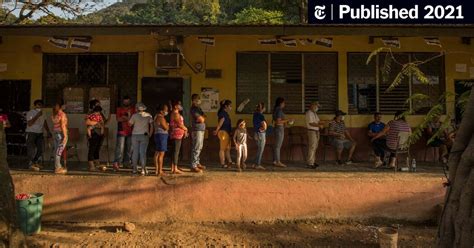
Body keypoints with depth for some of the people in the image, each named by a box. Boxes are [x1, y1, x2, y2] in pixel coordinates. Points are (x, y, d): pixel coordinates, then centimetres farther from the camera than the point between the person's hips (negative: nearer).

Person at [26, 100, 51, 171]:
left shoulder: (42, 113, 13)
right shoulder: (30, 113, -8)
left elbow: (44, 123, 18)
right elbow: (29, 124, -19)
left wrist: (48, 131, 7)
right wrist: (37, 116, -23)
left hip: (40, 133, 7)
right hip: (31, 133, -7)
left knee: (41, 148, 4)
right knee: (32, 149, -7)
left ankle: (35, 162, 19)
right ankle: (31, 164, 1)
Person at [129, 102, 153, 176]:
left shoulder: (134, 115, -4)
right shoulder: (148, 115, 1)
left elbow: (130, 124, 2)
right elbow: (151, 126, 0)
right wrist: (150, 135, 7)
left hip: (135, 135, 0)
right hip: (144, 135, 0)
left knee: (135, 152, 7)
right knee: (143, 152, 2)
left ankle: (134, 169, 11)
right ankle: (143, 169, -3)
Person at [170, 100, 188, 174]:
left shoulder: (177, 114, 19)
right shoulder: (175, 114, -12)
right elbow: (179, 124, -18)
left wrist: (184, 131, 11)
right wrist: (186, 129, -2)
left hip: (178, 135, 10)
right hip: (177, 135, -10)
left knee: (175, 151, 11)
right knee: (176, 151, -9)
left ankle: (173, 168, 16)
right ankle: (175, 169, -9)